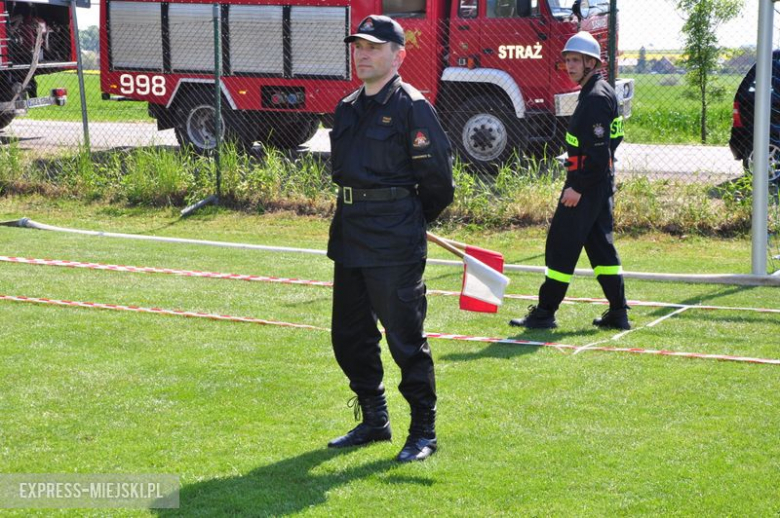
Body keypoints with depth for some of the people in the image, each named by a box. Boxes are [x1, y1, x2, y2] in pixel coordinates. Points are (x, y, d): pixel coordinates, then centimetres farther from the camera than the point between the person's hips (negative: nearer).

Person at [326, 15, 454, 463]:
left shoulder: (412, 107, -10)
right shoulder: (349, 109, 13)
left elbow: (438, 181, -8)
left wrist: (409, 222, 5)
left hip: (394, 244, -8)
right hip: (349, 238, 8)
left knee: (406, 338, -4)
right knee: (350, 336, 13)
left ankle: (425, 433, 6)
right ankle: (374, 421, 27)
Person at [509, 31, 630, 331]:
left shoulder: (596, 98, -17)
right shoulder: (597, 93, 14)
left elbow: (599, 151, -23)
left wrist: (578, 187, -22)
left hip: (587, 185, -10)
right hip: (599, 183, 10)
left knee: (562, 245, -5)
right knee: (600, 245, 12)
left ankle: (545, 313, 0)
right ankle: (618, 313, 14)